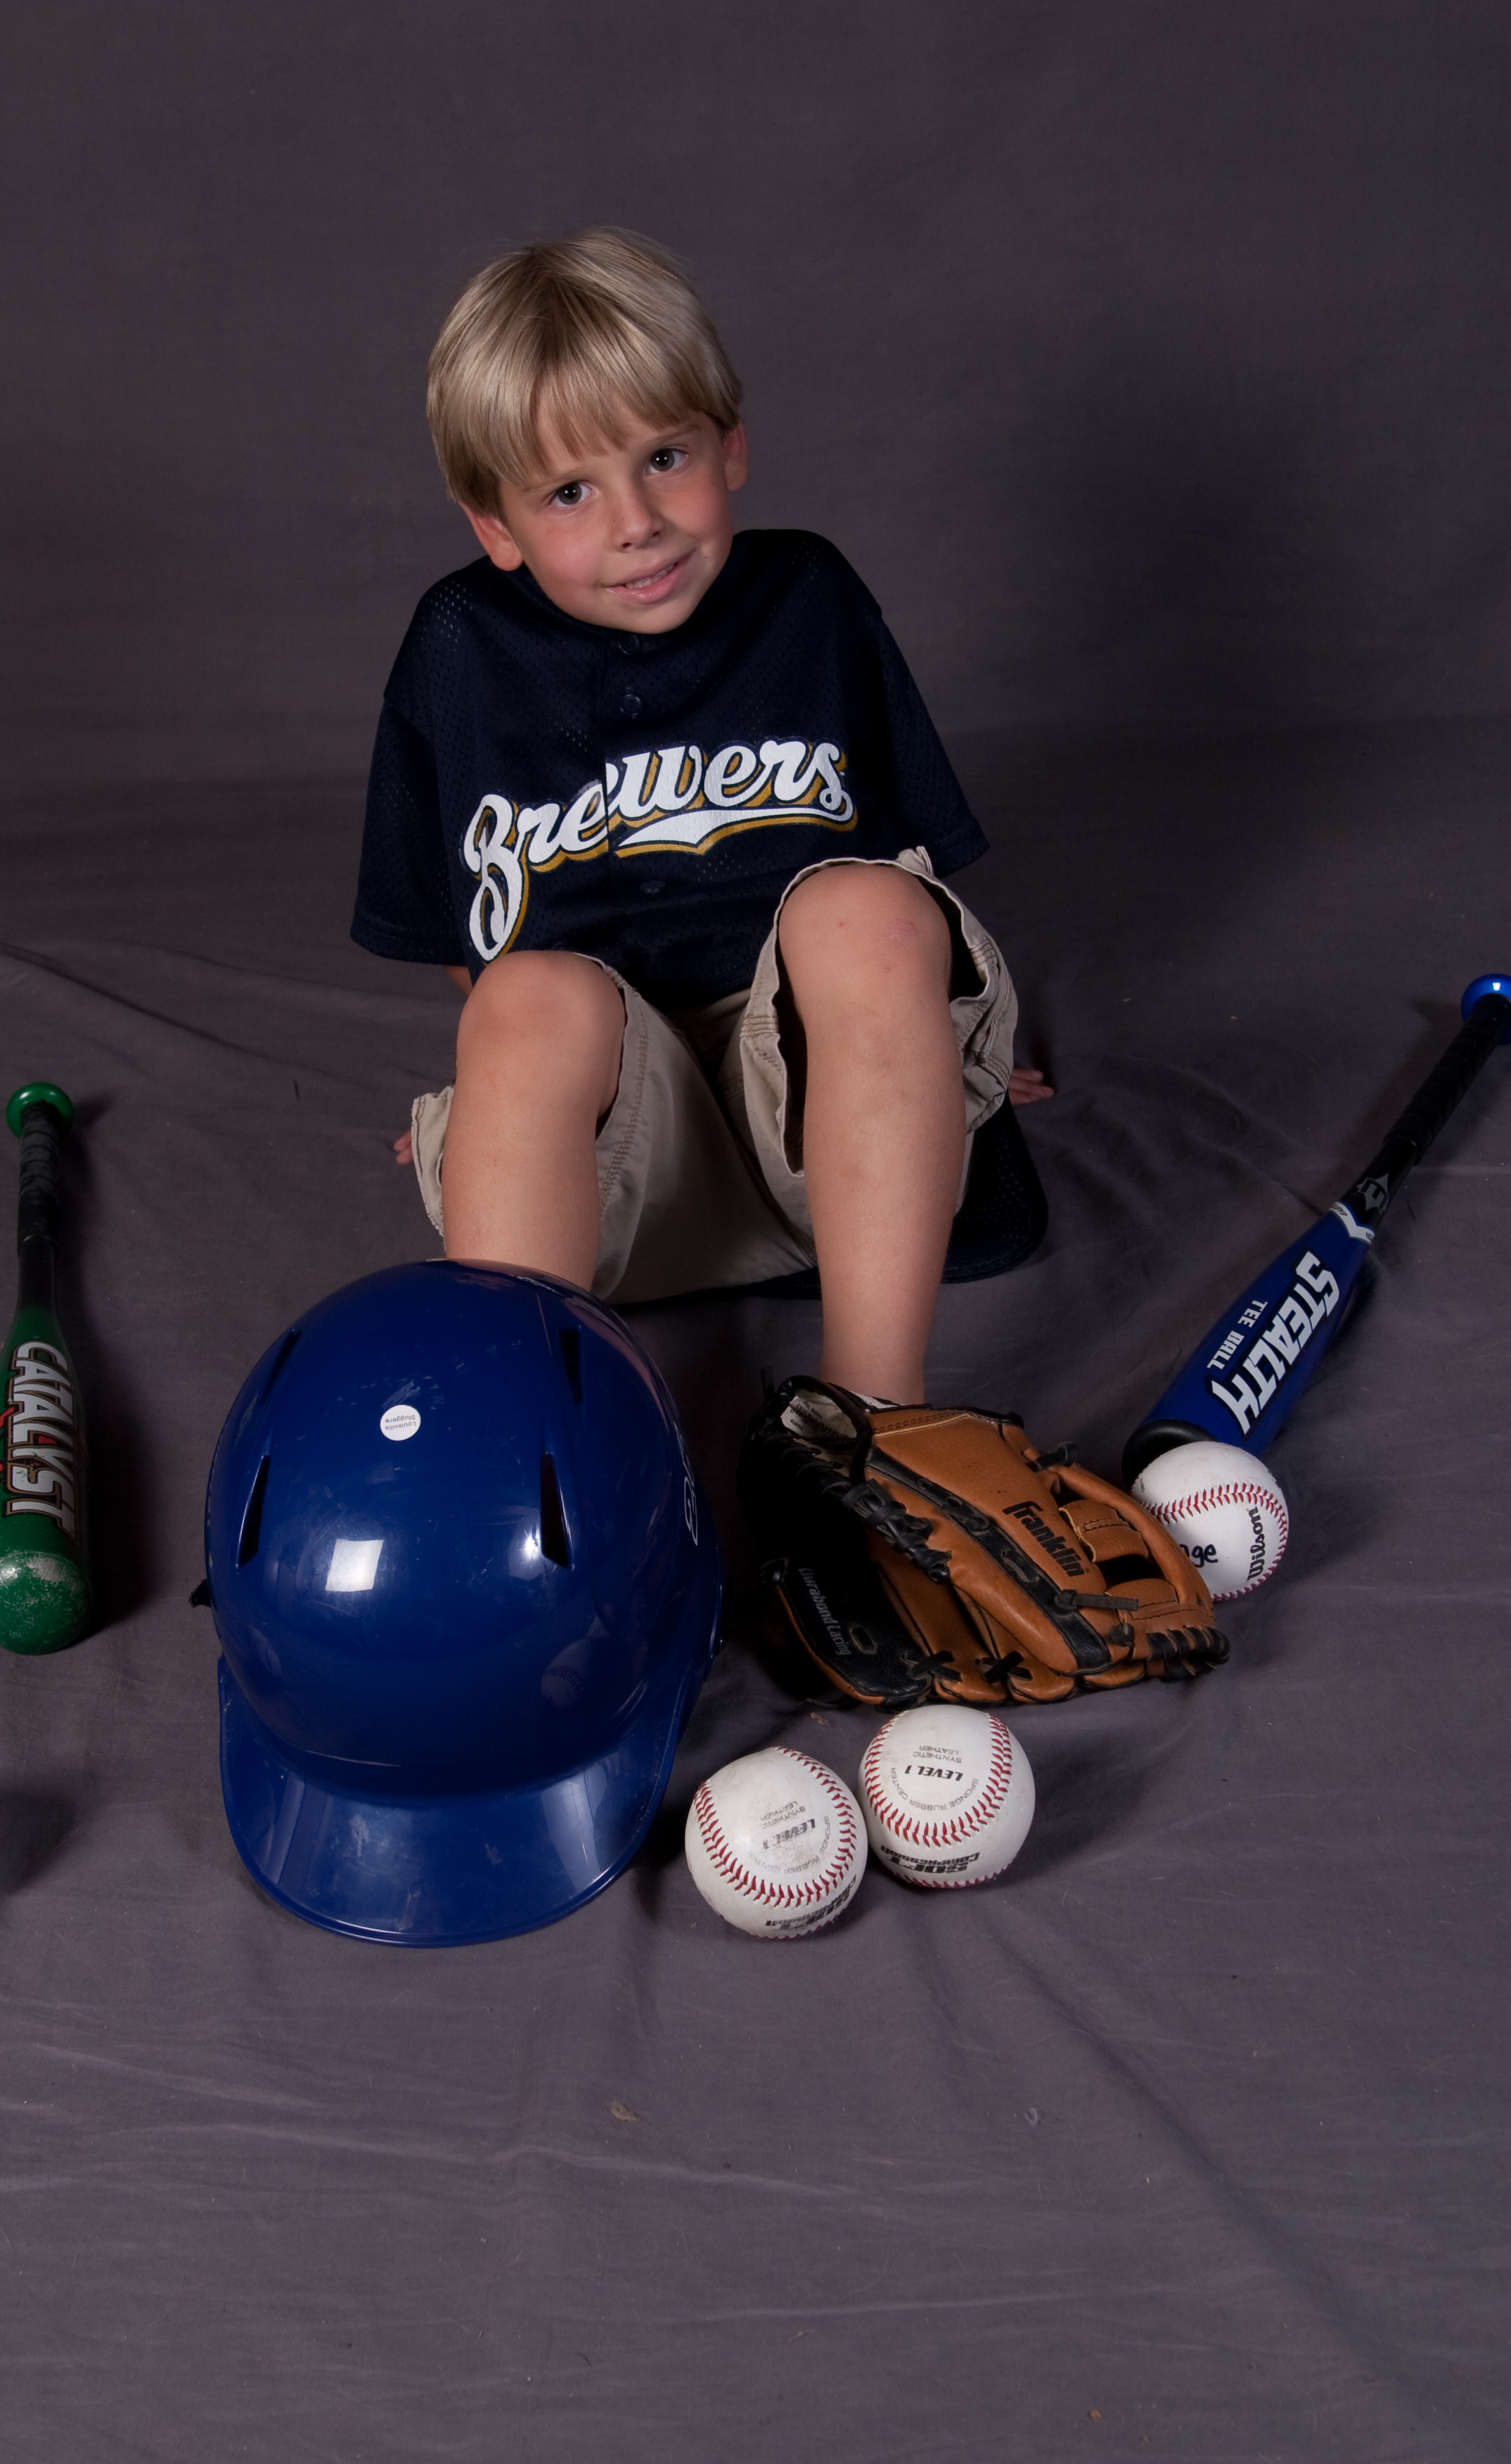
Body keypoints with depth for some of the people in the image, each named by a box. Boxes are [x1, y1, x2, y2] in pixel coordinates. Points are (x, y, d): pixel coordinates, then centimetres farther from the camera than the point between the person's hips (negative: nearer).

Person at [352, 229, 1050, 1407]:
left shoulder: (808, 596, 11)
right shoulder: (464, 647, 9)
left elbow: (912, 858, 20)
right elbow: (460, 925, 19)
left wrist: (915, 1042, 17)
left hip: (815, 1107, 1)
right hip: (606, 1143, 0)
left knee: (864, 906, -31)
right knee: (538, 995, -34)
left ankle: (876, 1414, -33)